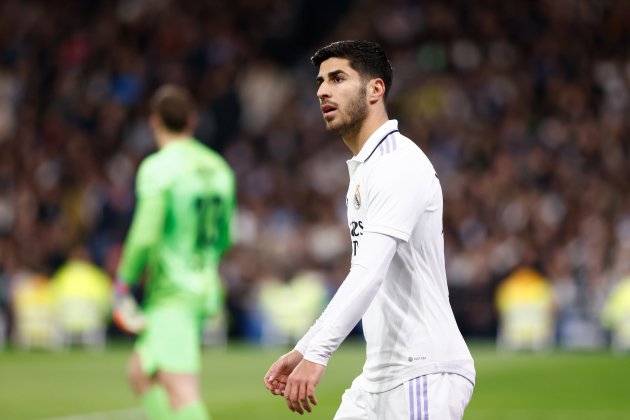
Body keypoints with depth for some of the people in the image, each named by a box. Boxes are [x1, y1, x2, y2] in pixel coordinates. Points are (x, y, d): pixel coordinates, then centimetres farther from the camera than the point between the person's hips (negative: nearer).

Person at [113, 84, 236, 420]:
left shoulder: (158, 168, -11)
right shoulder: (219, 167, 11)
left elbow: (144, 236, -18)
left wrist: (123, 287, -8)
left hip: (170, 295, -8)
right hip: (205, 291, 8)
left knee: (182, 392, -15)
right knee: (139, 373, 21)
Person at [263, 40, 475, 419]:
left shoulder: (400, 164, -14)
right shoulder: (364, 170, 19)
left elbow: (369, 274, -27)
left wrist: (318, 354, -36)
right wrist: (302, 349, 21)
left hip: (424, 375, -10)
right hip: (379, 378, 10)